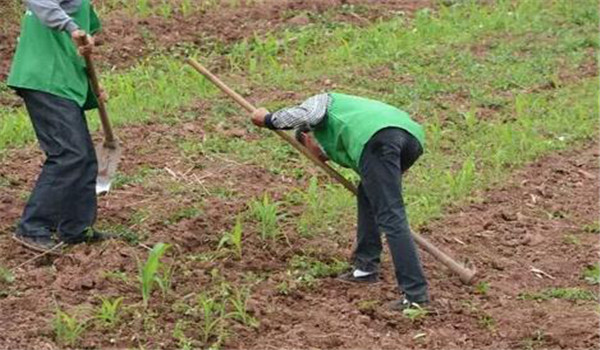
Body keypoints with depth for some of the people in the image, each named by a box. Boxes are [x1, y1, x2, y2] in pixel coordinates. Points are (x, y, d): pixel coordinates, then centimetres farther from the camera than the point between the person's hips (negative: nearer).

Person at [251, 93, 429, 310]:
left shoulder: (320, 101, 29)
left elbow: (307, 114, 6)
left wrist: (268, 120, 18)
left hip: (377, 137, -8)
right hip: (412, 137, 8)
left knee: (391, 217, -10)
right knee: (368, 194, 31)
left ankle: (416, 294, -17)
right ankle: (366, 267, 31)